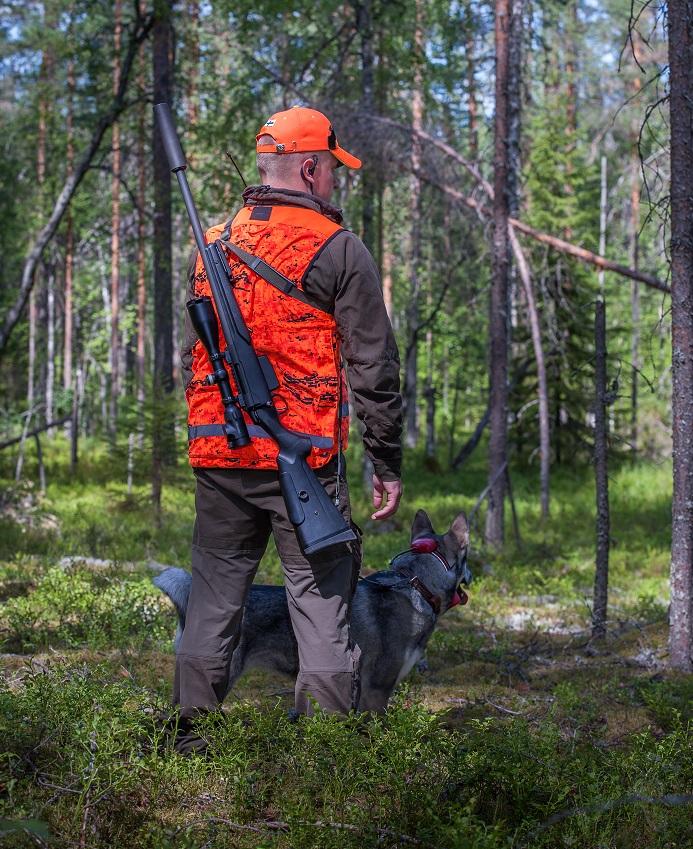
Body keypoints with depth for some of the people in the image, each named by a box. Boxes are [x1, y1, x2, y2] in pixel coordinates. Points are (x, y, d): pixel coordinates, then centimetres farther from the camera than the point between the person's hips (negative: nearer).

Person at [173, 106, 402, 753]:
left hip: (217, 458, 5)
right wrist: (387, 465, -1)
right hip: (304, 459, -5)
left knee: (213, 595, 13)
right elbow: (374, 369, -6)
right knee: (321, 597, 1)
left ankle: (191, 736, 15)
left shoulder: (211, 245, 11)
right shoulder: (337, 249, -5)